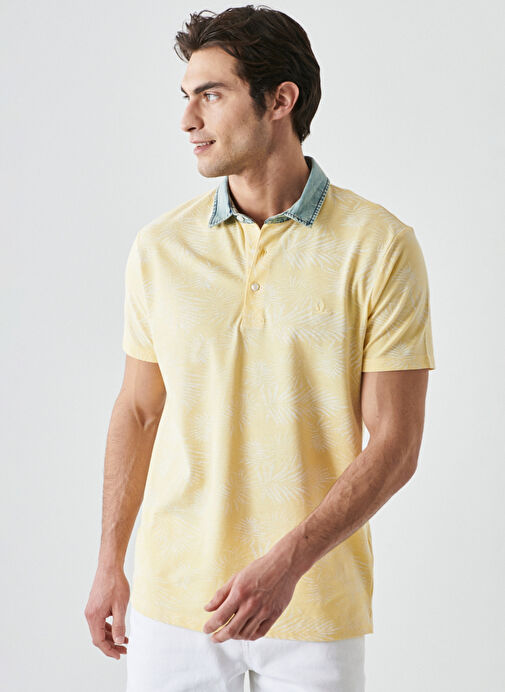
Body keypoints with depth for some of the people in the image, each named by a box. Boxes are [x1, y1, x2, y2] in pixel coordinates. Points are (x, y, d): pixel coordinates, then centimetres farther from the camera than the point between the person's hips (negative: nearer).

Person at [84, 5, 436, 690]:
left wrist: (286, 564, -19)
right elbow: (138, 410, 9)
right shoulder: (159, 247, 1)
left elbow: (395, 443, -10)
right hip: (171, 595, 3)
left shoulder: (381, 246, -9)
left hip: (315, 606, -2)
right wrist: (110, 563, 8)